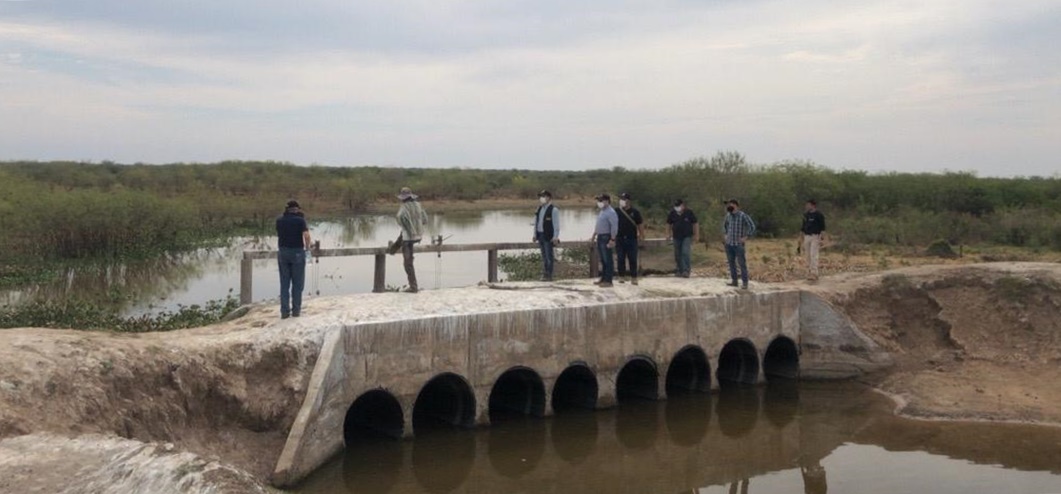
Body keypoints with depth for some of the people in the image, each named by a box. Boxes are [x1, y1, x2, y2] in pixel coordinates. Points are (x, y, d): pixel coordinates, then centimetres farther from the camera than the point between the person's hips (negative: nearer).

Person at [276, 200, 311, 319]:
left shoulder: (279, 220, 5)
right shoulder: (300, 220, -6)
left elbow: (279, 235, 12)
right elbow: (306, 236, -17)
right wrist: (307, 246, -1)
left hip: (283, 252, 3)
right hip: (297, 252, -3)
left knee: (284, 283, 7)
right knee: (297, 283, 6)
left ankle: (284, 311, 4)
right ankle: (296, 310, 6)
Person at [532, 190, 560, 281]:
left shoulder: (553, 210, -9)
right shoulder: (539, 209, 13)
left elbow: (556, 225, -11)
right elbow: (536, 222, 18)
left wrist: (555, 237, -16)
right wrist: (535, 234, 13)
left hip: (548, 236, -7)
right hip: (540, 235, 7)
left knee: (549, 256, -3)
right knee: (544, 256, 11)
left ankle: (549, 276, 1)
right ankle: (545, 273, 17)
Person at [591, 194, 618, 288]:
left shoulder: (610, 212, -14)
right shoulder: (602, 212, 16)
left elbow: (614, 227, -20)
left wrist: (612, 239, -23)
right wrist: (594, 234, 23)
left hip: (606, 238, -10)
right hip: (600, 237, 10)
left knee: (608, 260, -6)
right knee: (603, 260, 14)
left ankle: (608, 281, -4)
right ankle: (603, 278, 21)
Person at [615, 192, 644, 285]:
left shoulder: (635, 212, 2)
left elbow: (640, 224, 5)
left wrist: (641, 234, -1)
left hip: (632, 239, -1)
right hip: (620, 238, 1)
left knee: (633, 259, 1)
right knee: (620, 259, 4)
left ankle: (634, 277, 7)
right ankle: (621, 277, 13)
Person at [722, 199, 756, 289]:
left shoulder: (743, 216, -12)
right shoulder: (728, 215, 7)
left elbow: (752, 227, -14)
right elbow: (724, 224, 27)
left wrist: (746, 237, -14)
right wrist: (725, 234, 17)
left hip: (739, 244, -6)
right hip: (729, 244, 6)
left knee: (742, 264, -5)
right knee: (731, 263, 11)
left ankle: (745, 283, -1)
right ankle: (734, 281, 20)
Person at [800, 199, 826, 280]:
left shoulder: (819, 215, -7)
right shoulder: (806, 215, 12)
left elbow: (823, 228, -8)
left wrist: (821, 239, -15)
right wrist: (803, 239, 15)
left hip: (815, 237, -6)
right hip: (807, 237, 6)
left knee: (813, 255, -13)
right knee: (808, 255, 5)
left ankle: (814, 273, -14)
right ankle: (809, 273, 10)